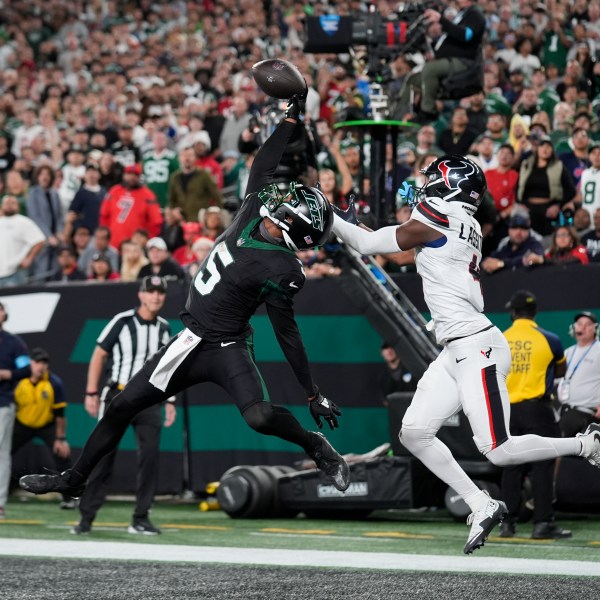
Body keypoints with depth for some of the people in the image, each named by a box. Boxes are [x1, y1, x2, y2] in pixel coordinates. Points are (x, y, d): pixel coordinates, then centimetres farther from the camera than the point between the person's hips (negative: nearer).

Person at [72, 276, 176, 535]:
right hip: (117, 396, -4)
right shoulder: (122, 321, -6)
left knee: (150, 455, -5)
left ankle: (140, 518, 3)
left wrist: (170, 401, 11)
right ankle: (86, 516, 1)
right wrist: (91, 393, -9)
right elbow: (98, 355, -3)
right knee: (103, 455, -4)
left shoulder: (164, 328, 9)